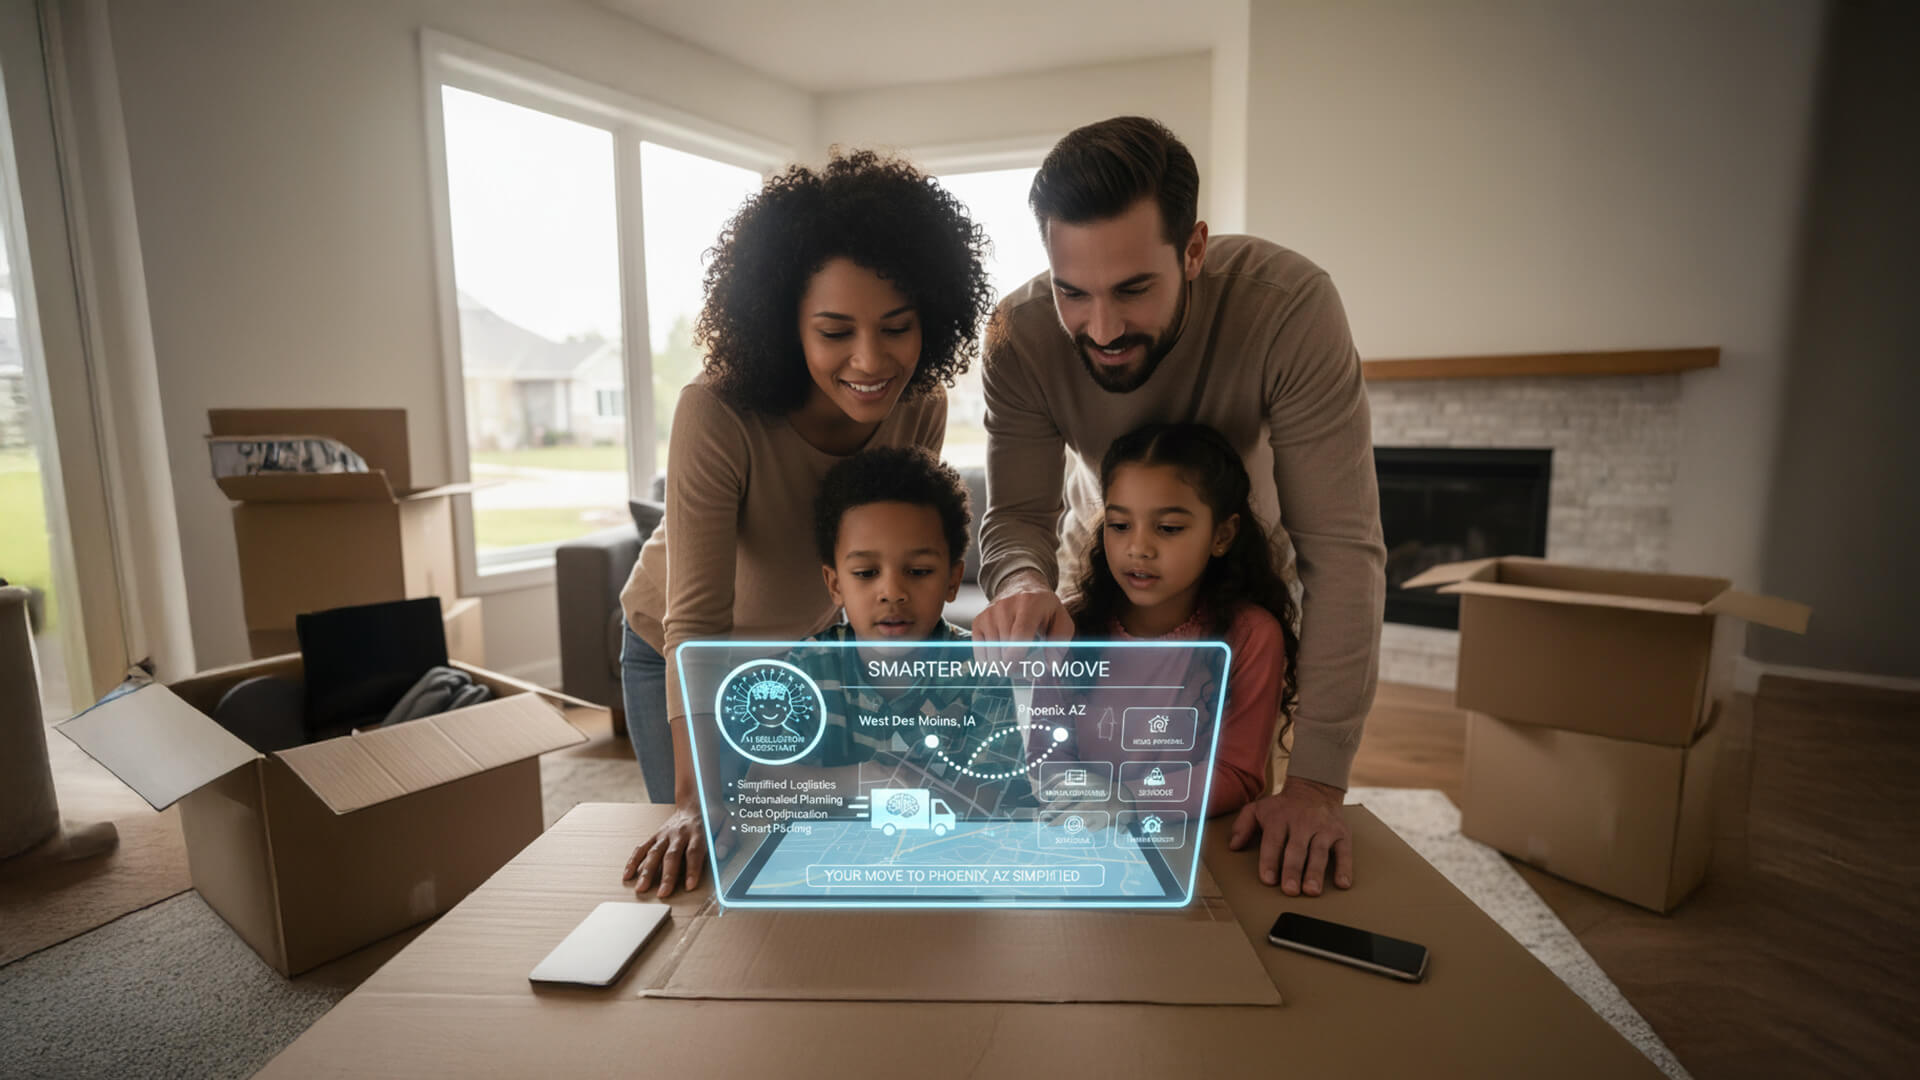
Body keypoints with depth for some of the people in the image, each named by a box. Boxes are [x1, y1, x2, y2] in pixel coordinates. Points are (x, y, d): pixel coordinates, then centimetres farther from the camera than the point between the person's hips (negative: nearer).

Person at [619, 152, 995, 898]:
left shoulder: (921, 409, -22)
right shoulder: (718, 414, -36)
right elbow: (697, 620, -35)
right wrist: (695, 800, -39)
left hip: (812, 644, 3)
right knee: (702, 868, 9)